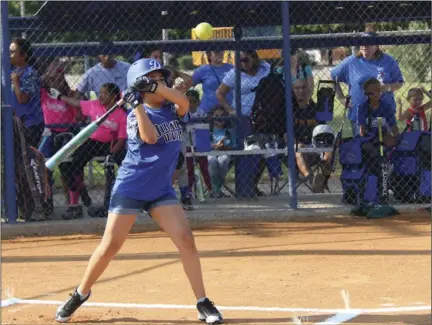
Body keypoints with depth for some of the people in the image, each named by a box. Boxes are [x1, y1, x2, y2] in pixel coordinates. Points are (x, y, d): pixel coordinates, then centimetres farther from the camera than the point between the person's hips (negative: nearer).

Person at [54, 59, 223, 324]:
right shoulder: (136, 115, -7)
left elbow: (184, 101, -18)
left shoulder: (174, 110, 5)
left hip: (162, 189, 3)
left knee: (186, 240, -10)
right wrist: (137, 102, -28)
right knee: (110, 246, -3)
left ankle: (203, 303, -3)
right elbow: (150, 137, -26)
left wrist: (156, 86, -28)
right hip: (131, 188, -3)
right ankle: (81, 294, 17)